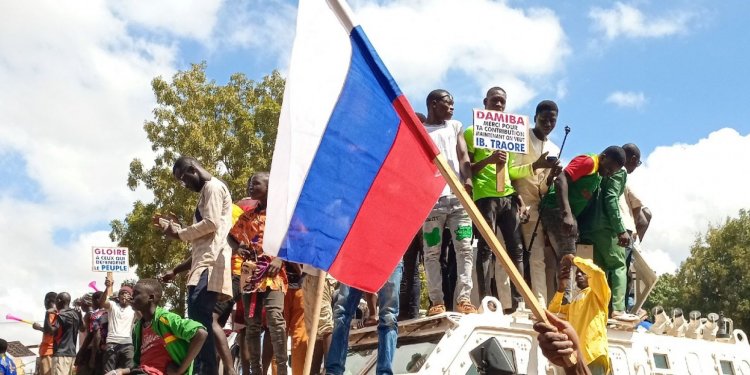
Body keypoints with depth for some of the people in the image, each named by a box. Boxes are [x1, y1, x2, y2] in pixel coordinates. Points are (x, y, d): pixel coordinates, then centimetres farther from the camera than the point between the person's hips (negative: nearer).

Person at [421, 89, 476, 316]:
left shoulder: (455, 126, 22)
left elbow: (463, 156, 11)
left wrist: (468, 179, -9)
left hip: (458, 195, 3)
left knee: (464, 248, -5)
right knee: (432, 252, -2)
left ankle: (464, 299, -5)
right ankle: (437, 301, 2)